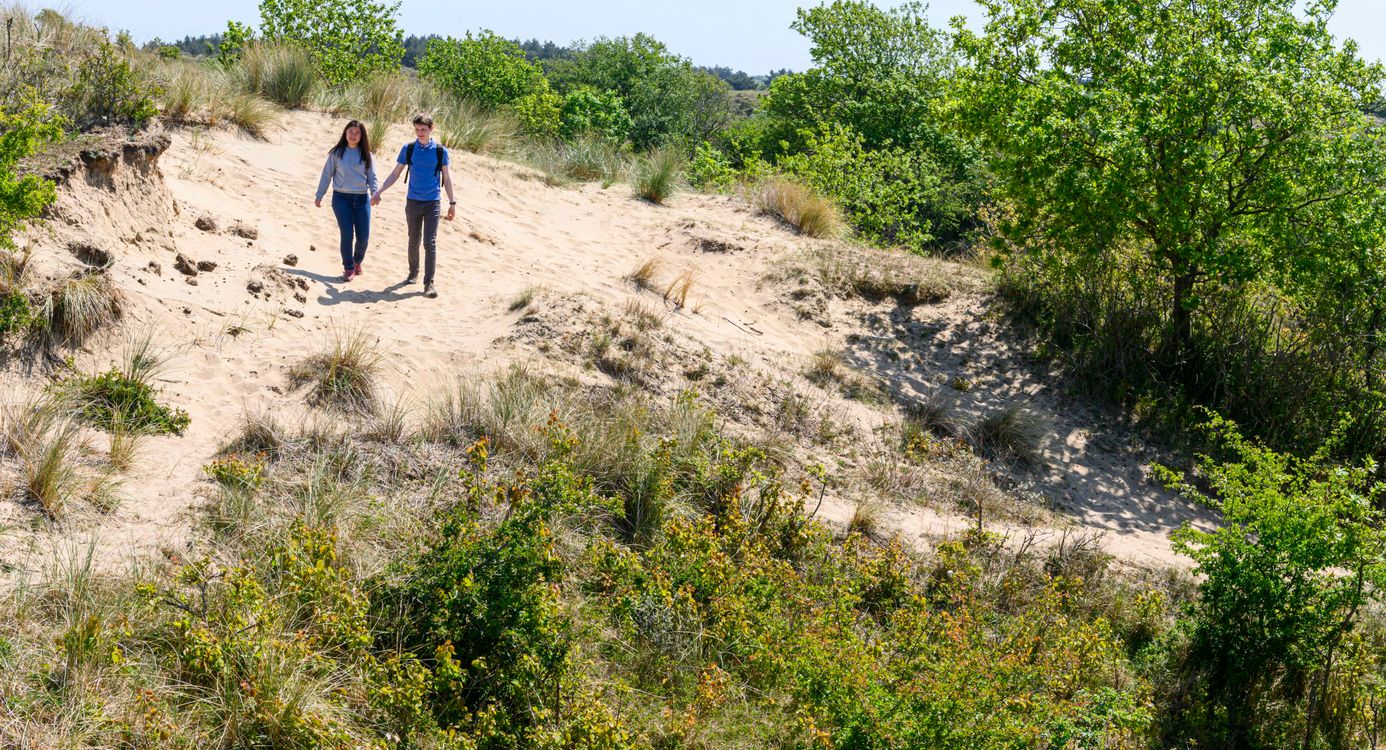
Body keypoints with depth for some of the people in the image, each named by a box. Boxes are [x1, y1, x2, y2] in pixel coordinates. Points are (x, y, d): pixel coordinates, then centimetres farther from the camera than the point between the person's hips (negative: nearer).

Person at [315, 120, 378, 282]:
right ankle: (349, 268, 6)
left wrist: (375, 193, -12)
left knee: (363, 236, -1)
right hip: (341, 198, -2)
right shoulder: (337, 153, 3)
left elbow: (372, 176, 6)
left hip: (362, 199, 2)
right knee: (347, 234, -7)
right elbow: (327, 174, 7)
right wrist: (319, 196, 5)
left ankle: (357, 261, 26)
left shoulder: (366, 154, 8)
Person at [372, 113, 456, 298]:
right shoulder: (408, 149, 1)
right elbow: (395, 174, 6)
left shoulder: (440, 151, -2)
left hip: (433, 203, -2)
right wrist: (379, 192, -3)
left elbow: (446, 178, 5)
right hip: (413, 202, 2)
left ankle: (429, 283, -7)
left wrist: (452, 202, 4)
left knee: (430, 243, -8)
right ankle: (413, 273, 31)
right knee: (413, 241, 12)